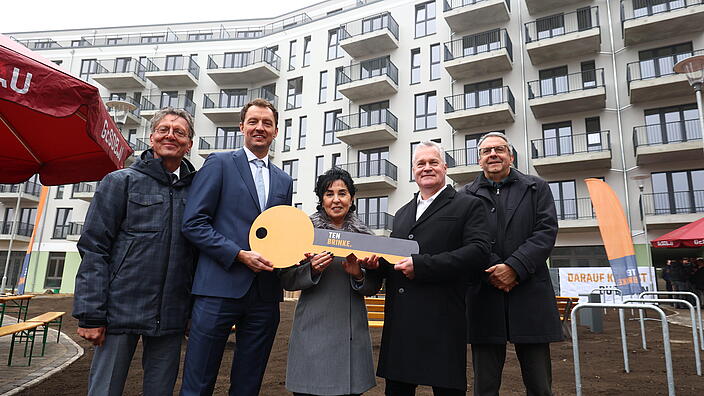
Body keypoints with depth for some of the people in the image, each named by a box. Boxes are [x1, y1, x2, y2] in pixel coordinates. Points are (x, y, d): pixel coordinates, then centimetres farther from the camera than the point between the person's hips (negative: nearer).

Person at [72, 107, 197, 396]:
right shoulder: (120, 181, 2)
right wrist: (90, 315, -9)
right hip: (122, 309, -2)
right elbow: (93, 248, -3)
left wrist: (196, 310, 8)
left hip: (171, 317, 3)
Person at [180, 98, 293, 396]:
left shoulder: (284, 181, 17)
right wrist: (240, 255, -13)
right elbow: (193, 223, -5)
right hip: (220, 287, -4)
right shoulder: (219, 164, 3)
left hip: (266, 293, 5)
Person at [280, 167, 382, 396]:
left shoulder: (364, 234, 7)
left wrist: (358, 275, -10)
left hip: (352, 329, 2)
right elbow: (287, 280, 1)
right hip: (314, 328, -2)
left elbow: (374, 287, 9)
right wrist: (312, 269, -16)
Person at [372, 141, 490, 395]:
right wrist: (378, 262, 1)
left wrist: (421, 265, -17)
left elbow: (479, 252, -12)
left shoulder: (468, 206, 3)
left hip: (441, 321, -5)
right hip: (399, 321, 6)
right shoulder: (402, 213, 21)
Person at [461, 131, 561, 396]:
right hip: (484, 297, 0)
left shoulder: (537, 188, 10)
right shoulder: (467, 196, 9)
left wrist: (514, 268, -13)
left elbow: (546, 232, -2)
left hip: (530, 295, 0)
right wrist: (492, 272, -14)